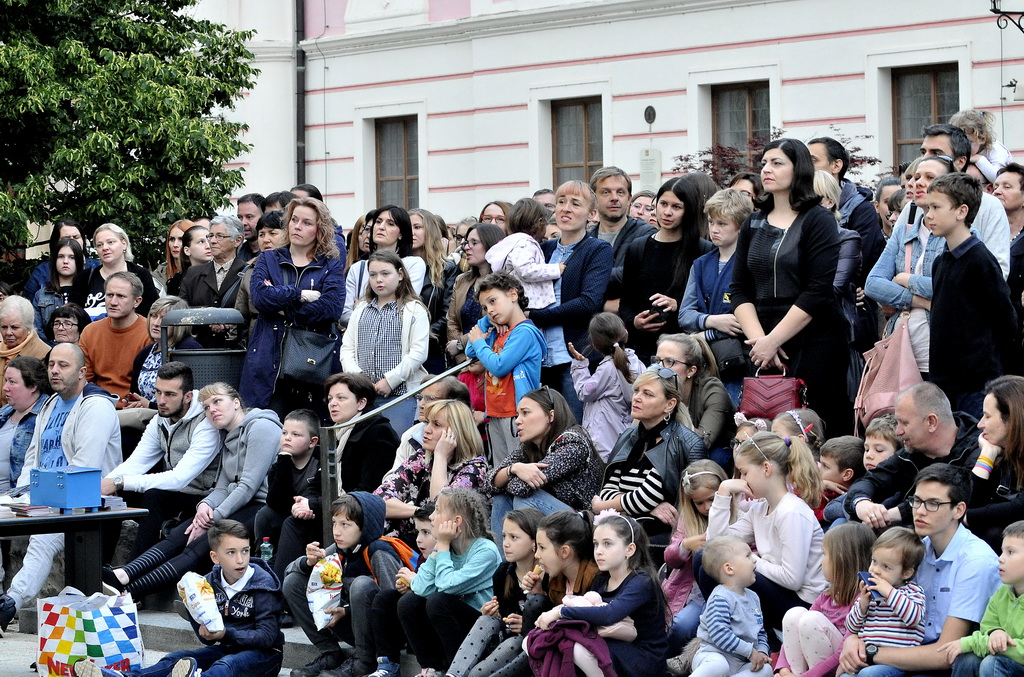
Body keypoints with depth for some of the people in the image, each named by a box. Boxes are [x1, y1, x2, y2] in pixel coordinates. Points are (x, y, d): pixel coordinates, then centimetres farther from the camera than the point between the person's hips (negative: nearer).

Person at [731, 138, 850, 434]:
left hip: (813, 344, -5)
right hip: (763, 353, 5)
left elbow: (817, 291, -11)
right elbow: (740, 290, 8)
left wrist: (773, 340, -14)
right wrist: (759, 339, -8)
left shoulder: (817, 220, -2)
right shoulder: (754, 224, 14)